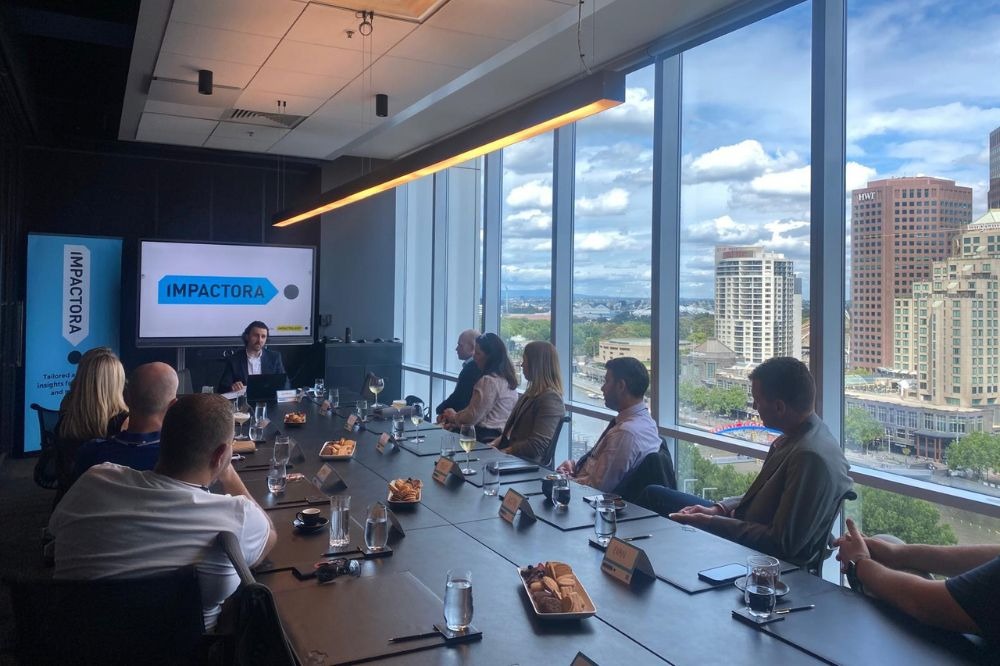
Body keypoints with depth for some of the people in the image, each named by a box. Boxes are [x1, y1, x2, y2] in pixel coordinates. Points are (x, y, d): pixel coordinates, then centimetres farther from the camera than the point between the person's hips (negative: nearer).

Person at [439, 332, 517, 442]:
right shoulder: (506, 378, 13)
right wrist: (457, 423, 11)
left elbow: (472, 416, -13)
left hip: (488, 437, -9)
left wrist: (454, 417, 7)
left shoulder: (488, 381, -16)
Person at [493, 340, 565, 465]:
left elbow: (537, 445, -21)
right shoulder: (533, 393, 17)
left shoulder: (550, 398, -14)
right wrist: (497, 442, 6)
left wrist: (503, 452, -13)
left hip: (528, 463, -9)